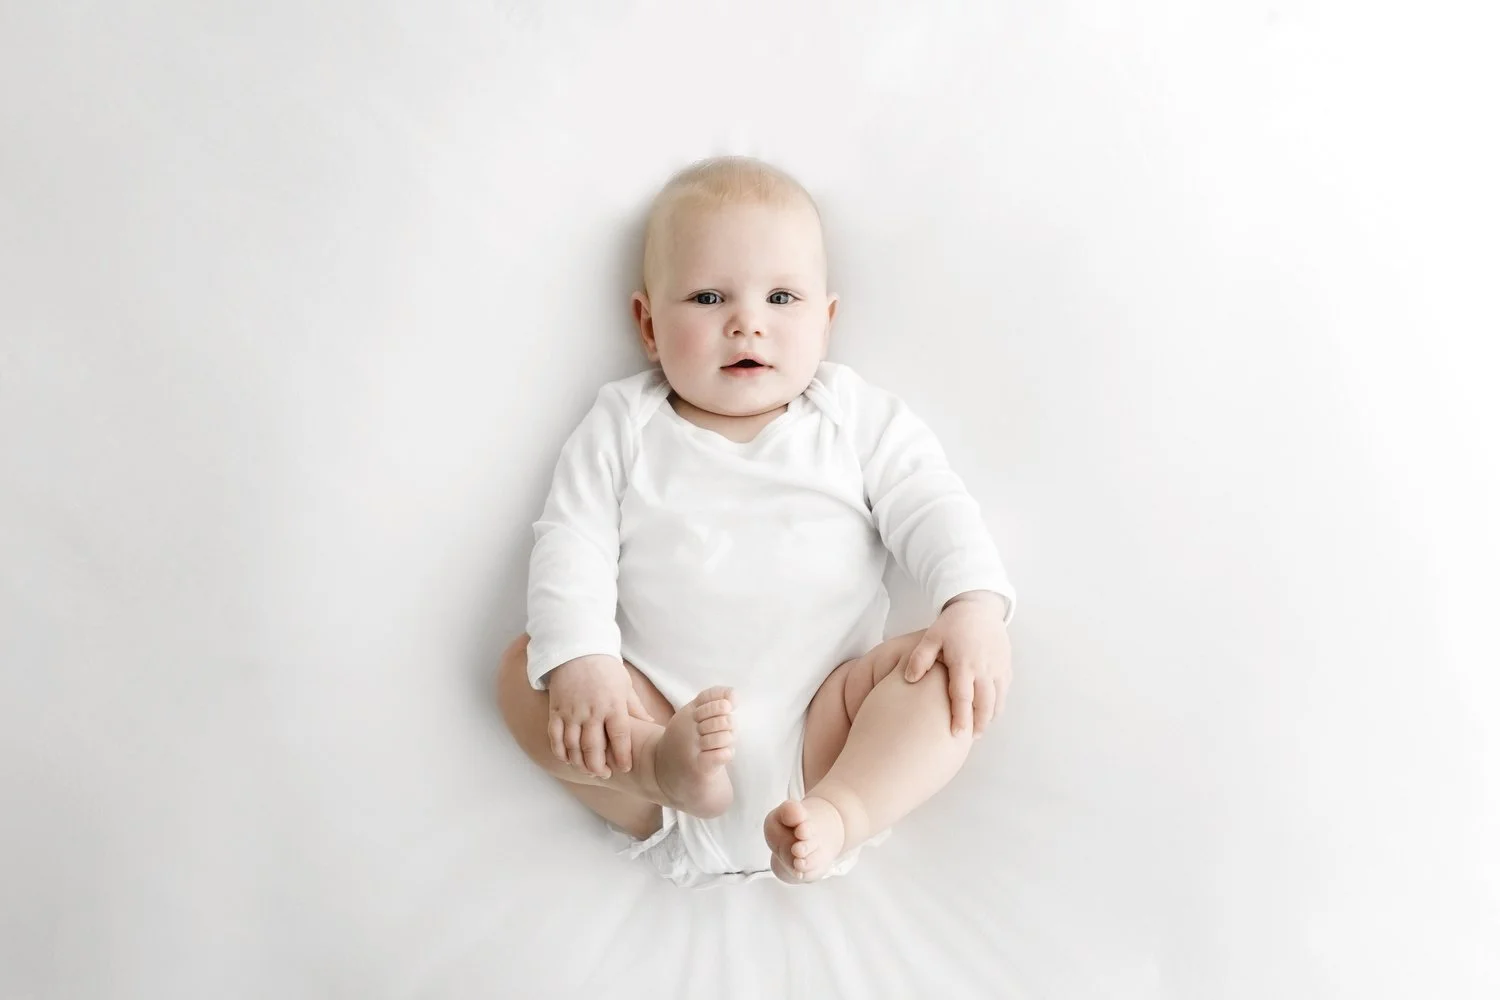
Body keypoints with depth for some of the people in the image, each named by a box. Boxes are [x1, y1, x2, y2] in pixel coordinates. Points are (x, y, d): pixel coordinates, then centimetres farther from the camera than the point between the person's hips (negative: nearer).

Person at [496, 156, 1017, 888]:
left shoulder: (859, 421, 9)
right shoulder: (623, 426, 8)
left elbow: (932, 510, 3)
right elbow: (572, 544, 0)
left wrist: (975, 603, -18)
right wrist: (580, 657, -18)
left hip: (820, 725, 0)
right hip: (657, 714, 1)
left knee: (965, 663, -19)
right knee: (525, 666, -17)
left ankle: (840, 814, -37)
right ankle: (665, 773, -38)